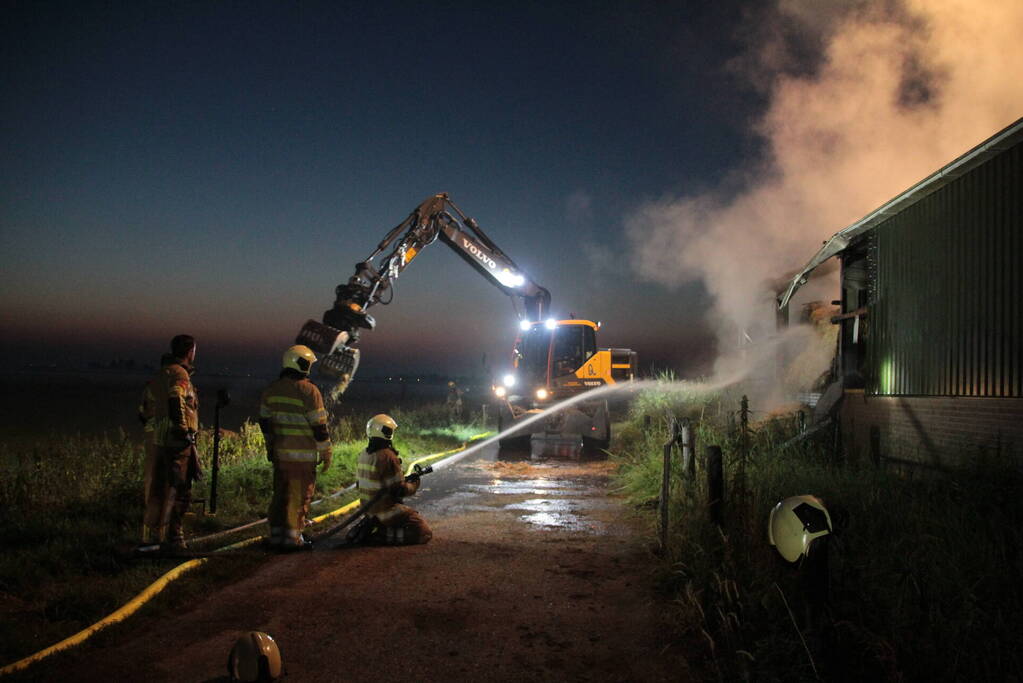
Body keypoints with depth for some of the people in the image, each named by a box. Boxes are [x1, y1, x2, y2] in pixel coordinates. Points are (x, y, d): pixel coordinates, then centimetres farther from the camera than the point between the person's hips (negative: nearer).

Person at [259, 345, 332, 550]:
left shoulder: (271, 389, 9)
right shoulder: (309, 391, -12)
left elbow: (264, 421, 16)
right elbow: (319, 426, -12)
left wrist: (270, 446, 26)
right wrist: (326, 453, -3)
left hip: (279, 453, 7)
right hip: (303, 455, -7)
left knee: (280, 493, 15)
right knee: (300, 495, 0)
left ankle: (276, 536, 20)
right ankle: (292, 539, 2)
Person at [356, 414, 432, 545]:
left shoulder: (364, 455, 4)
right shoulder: (388, 456, -21)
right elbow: (400, 490, -19)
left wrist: (404, 480, 14)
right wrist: (414, 485, 2)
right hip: (386, 511, -9)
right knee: (425, 533, -5)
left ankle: (370, 528, 12)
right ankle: (381, 535, -11)